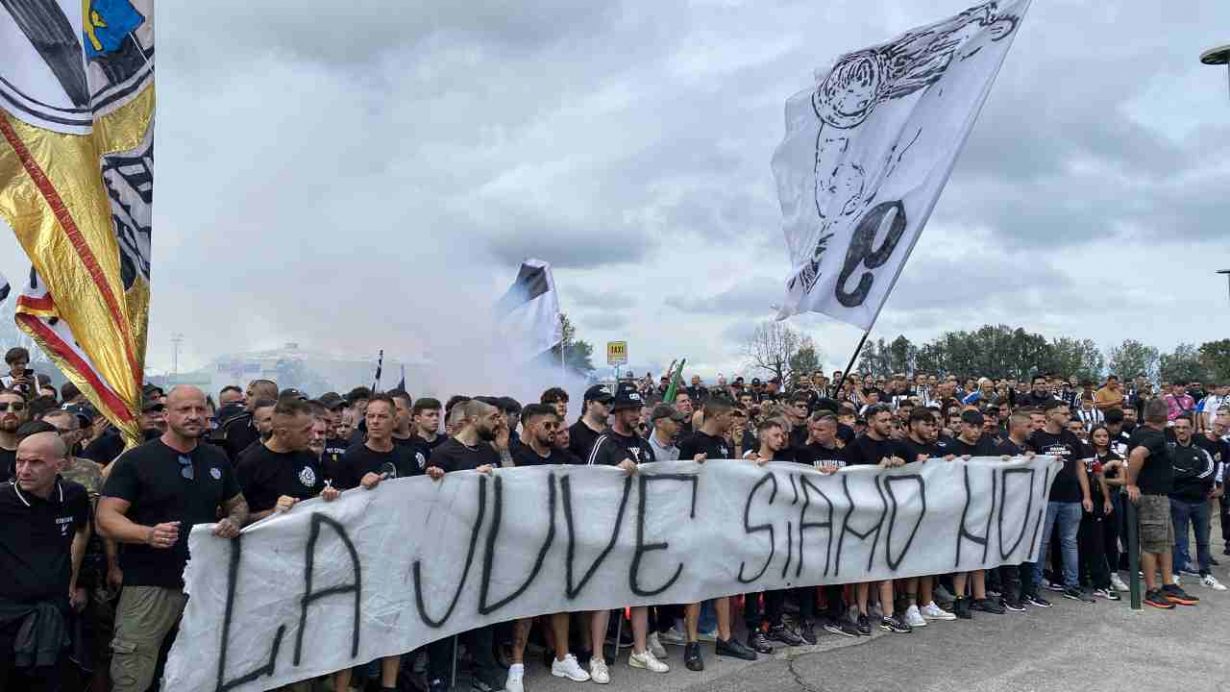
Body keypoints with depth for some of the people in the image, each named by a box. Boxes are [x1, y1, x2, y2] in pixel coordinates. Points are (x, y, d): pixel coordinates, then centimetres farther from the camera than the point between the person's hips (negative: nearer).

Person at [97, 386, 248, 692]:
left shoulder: (217, 459, 8)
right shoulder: (136, 460, -7)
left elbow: (238, 503, 19)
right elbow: (105, 518, -12)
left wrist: (235, 521, -4)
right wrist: (148, 534, -30)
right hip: (150, 584, -4)